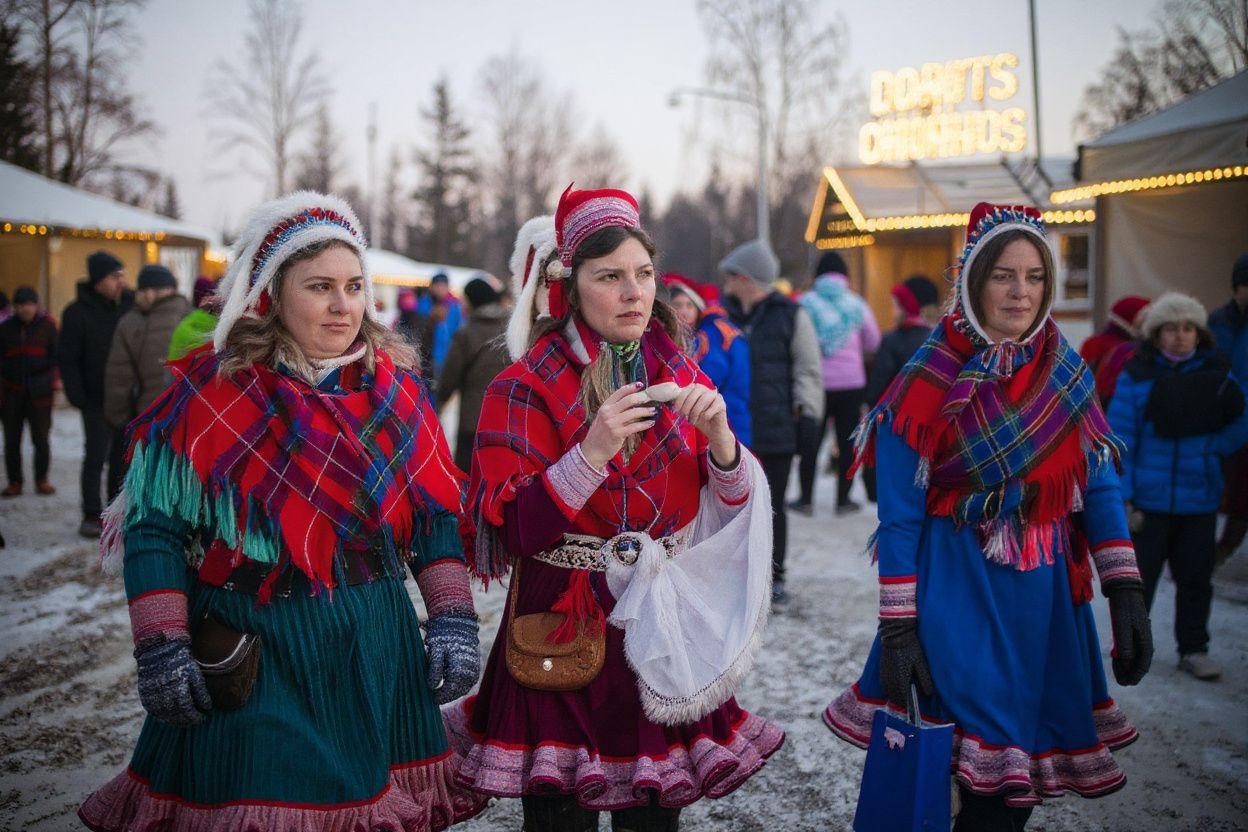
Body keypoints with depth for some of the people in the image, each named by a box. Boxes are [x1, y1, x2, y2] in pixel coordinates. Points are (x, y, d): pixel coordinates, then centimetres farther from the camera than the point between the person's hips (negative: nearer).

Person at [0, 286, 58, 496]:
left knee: (41, 438, 2)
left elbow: (55, 356, 1)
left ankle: (42, 480, 12)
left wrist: (48, 379, -13)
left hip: (39, 392, -2)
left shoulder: (46, 325, 0)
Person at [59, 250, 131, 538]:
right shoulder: (77, 313, -8)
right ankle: (92, 516, 7)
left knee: (122, 457, 10)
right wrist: (77, 396, -13)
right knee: (95, 458, -2)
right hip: (97, 402, -4)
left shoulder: (129, 305, 4)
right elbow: (67, 359, -8)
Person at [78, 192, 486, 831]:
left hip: (375, 653, 4)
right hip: (246, 659, -3)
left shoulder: (395, 387, 4)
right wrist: (161, 653, -11)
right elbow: (155, 527, -6)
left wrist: (454, 622, 0)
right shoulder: (210, 393, -7)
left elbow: (437, 516, 8)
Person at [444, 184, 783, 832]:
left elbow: (733, 509, 4)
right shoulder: (525, 388, -6)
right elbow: (508, 531, -14)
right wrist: (592, 452, -24)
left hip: (663, 633, 3)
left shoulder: (682, 378, 6)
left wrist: (717, 433, -14)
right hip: (564, 637, -3)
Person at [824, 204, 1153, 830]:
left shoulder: (1067, 375, 5)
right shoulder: (930, 382, -8)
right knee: (990, 779, -2)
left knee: (1025, 776, 11)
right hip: (959, 593, -4)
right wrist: (898, 626, -11)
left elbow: (1098, 487, 7)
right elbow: (899, 514, -7)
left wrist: (1126, 591, -3)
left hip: (1046, 593, 4)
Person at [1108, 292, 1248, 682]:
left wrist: (1212, 447, -10)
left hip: (1199, 499, 3)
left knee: (1195, 577, 10)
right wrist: (1121, 496, -12)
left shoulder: (1217, 374, 2)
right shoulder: (1136, 376, -6)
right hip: (1148, 499, -2)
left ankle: (1194, 649, 23)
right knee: (1139, 575, 7)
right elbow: (1120, 438, -7)